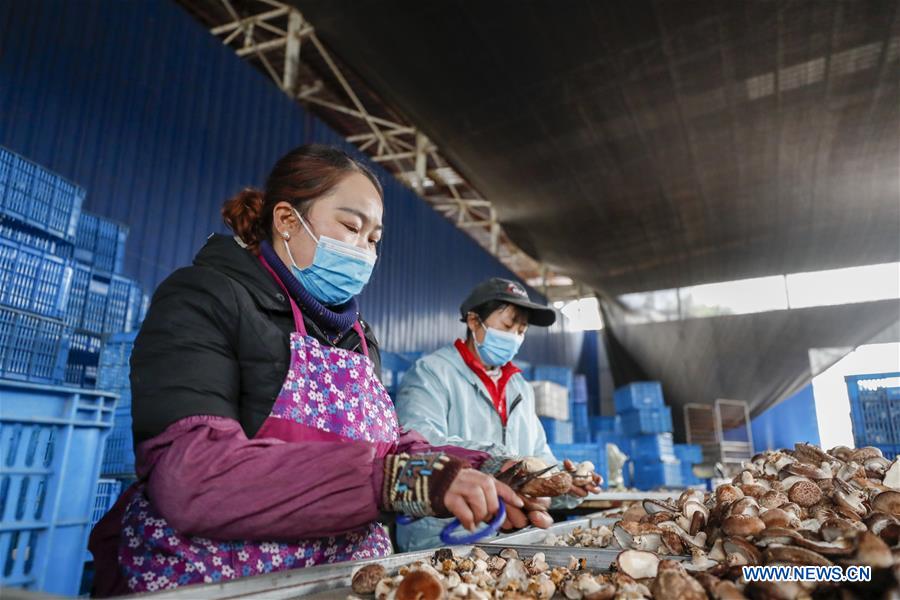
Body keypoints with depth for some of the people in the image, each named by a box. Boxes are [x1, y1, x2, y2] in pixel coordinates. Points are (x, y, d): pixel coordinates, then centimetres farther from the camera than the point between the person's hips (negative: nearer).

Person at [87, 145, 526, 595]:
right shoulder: (202, 299, -7)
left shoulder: (355, 335, 13)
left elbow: (385, 445, 8)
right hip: (209, 578, -5)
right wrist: (392, 478, -27)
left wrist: (477, 476, -9)